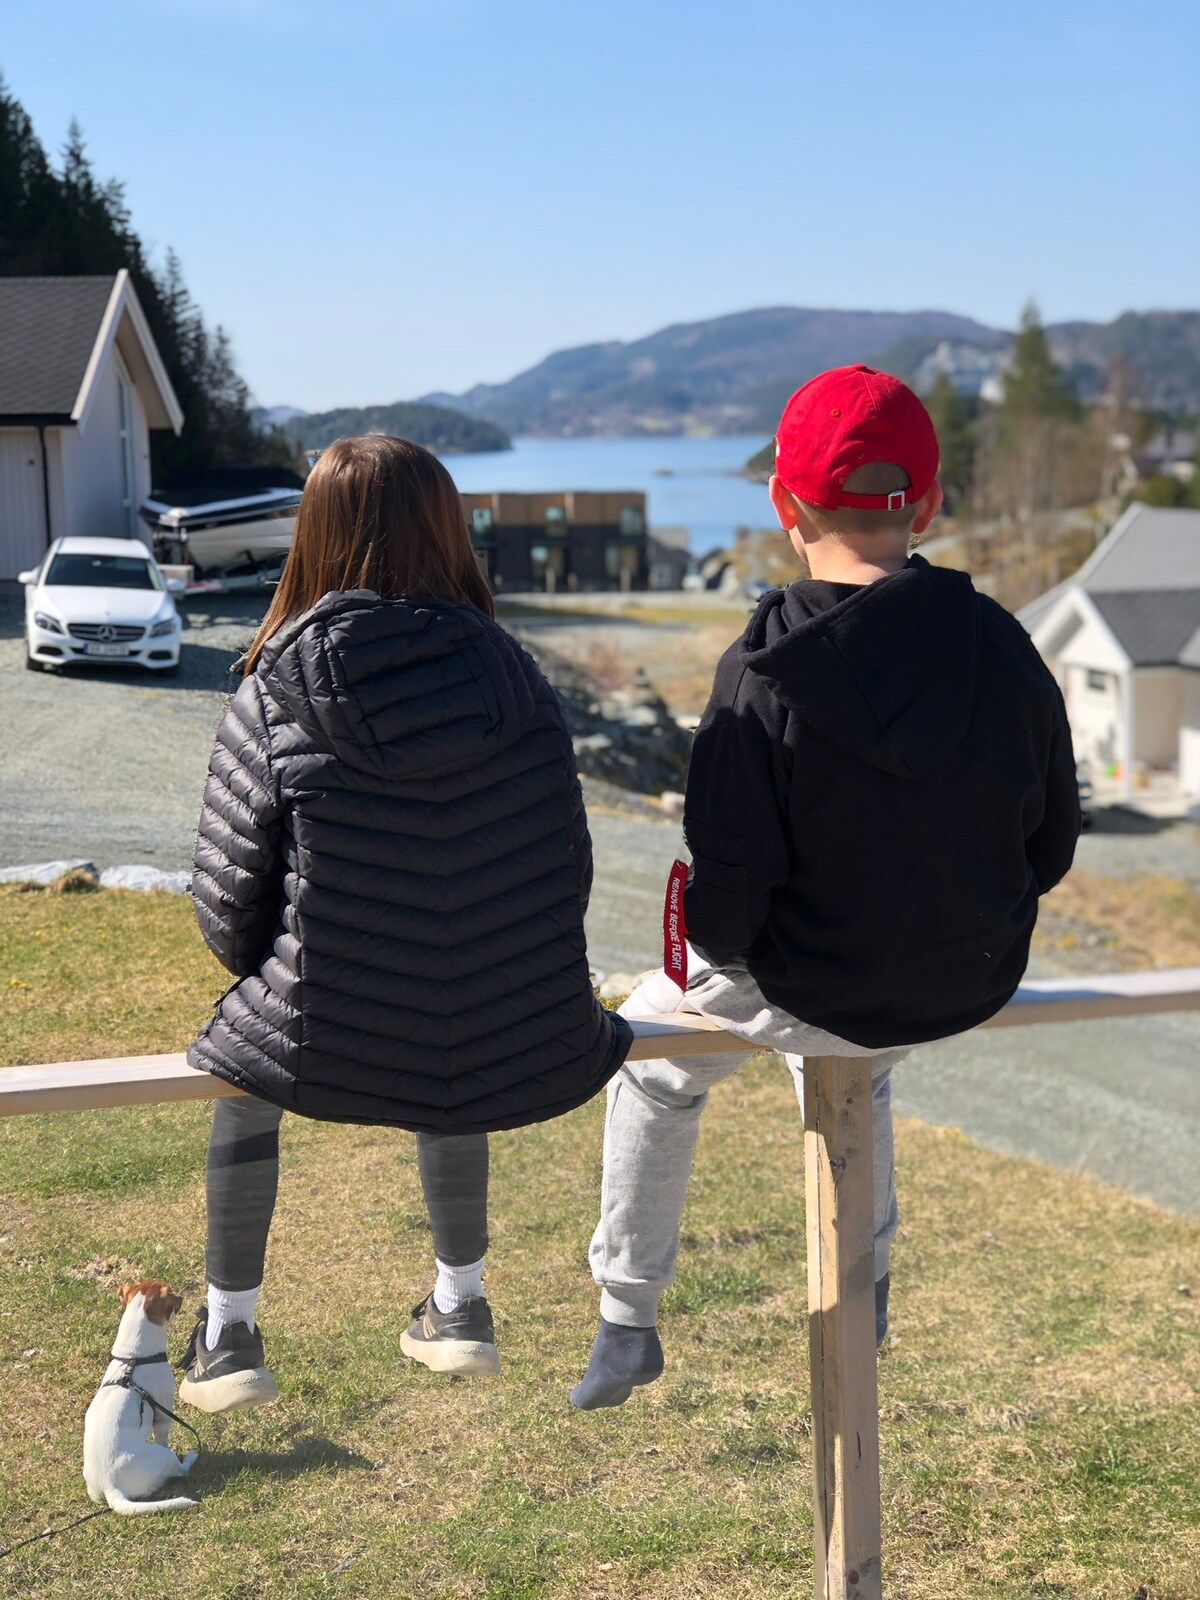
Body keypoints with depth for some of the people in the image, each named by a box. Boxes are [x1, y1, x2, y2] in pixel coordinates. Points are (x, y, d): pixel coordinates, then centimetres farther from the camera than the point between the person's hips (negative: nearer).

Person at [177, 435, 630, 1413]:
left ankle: (227, 1335, 36)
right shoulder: (510, 675, -3)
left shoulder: (274, 699, -10)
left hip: (333, 1050, -2)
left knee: (245, 1038, 31)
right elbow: (571, 873, 2)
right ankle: (461, 1305, 48)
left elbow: (230, 910, -6)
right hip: (521, 1051, 3)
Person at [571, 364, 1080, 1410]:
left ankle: (628, 1324, 36)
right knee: (855, 1063, 39)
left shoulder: (765, 675, -23)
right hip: (974, 989, 4)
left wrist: (713, 950, 1)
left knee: (652, 1058, 27)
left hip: (806, 992, -4)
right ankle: (867, 1287, 54)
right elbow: (1050, 847, 0)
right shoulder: (1002, 646, -10)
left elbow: (726, 891, -21)